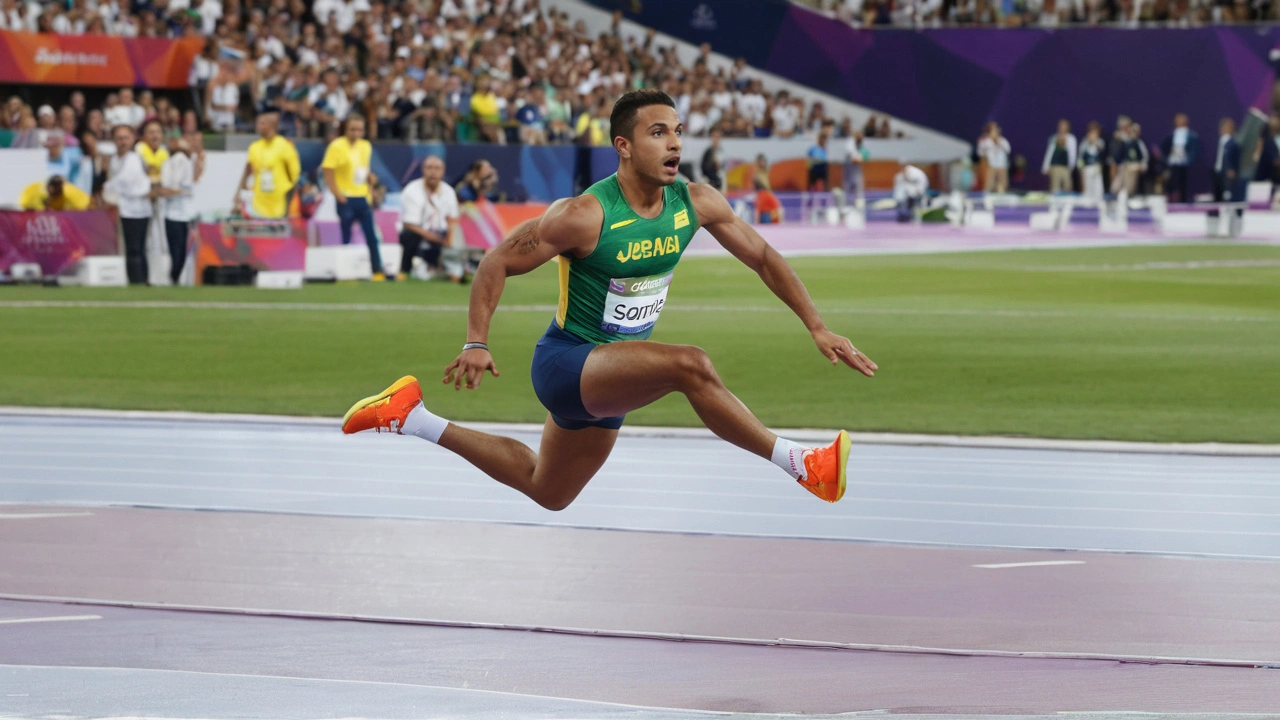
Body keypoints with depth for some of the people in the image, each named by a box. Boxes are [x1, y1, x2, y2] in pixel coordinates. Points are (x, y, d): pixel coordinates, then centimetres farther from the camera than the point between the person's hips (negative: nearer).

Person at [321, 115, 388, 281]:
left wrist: (369, 194, 12)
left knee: (371, 237, 3)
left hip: (363, 198, 5)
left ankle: (378, 270, 7)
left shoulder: (365, 146, 10)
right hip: (346, 199, -5)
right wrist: (338, 195, -15)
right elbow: (328, 173, -11)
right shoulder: (337, 147, -9)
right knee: (346, 238, 0)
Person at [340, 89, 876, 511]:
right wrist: (476, 344, -19)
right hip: (566, 362, -7)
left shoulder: (696, 204, -7)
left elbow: (763, 258, 4)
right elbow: (499, 263, -13)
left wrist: (816, 327, -2)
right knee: (690, 364, -33)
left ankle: (413, 419, 35)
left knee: (546, 491, 24)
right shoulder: (586, 216, -23)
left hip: (612, 372, 7)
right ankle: (800, 465, -27)